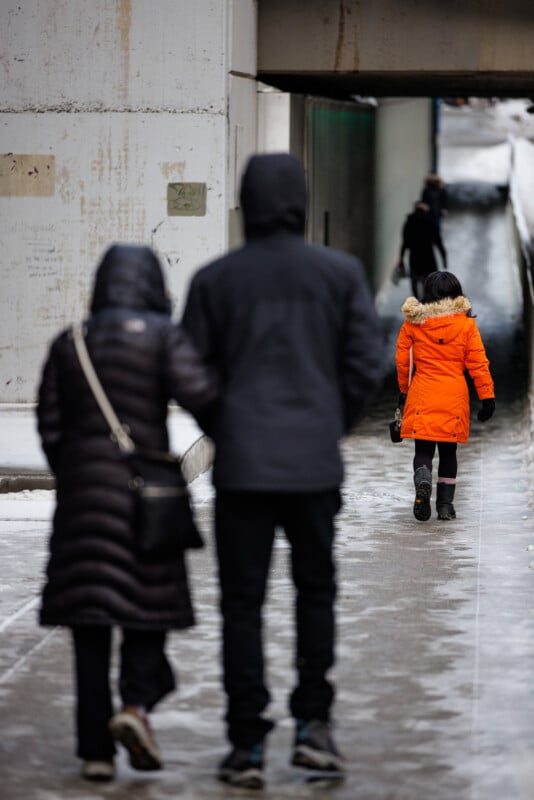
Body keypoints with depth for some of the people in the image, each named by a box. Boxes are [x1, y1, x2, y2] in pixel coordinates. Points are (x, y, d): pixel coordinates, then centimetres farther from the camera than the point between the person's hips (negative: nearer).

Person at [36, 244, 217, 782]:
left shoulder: (67, 343, 8)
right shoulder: (161, 335, -3)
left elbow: (49, 428, 6)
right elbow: (195, 391, -18)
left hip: (81, 495, 3)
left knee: (90, 620, 5)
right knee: (148, 603, 10)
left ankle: (95, 749, 3)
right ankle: (136, 703, -14)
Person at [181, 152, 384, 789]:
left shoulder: (213, 280, 0)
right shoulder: (341, 272, 0)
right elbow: (367, 365, -3)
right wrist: (334, 426, 12)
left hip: (241, 465, 0)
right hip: (315, 462, 0)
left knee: (242, 601, 4)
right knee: (315, 589, 16)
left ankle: (247, 745, 4)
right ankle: (312, 723, 8)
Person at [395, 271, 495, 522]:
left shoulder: (413, 322, 0)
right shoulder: (466, 323, -2)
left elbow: (402, 360, 7)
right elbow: (478, 363, -3)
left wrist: (404, 391, 21)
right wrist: (487, 397, 1)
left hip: (422, 396, 0)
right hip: (454, 396, 0)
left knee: (423, 450, 4)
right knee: (448, 451, 13)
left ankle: (422, 482, -26)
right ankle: (445, 504, 12)